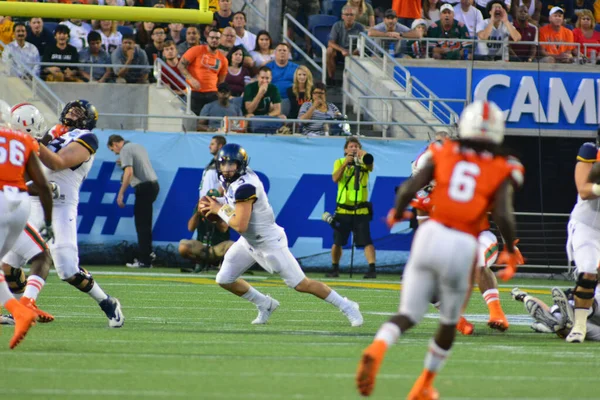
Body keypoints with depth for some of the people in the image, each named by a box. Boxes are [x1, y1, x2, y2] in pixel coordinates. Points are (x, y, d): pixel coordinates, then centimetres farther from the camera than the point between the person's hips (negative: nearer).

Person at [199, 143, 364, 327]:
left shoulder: (244, 186, -30)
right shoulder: (228, 180, -2)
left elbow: (240, 225, -33)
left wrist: (219, 210, -19)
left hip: (269, 242, -9)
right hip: (249, 242, 9)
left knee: (301, 284, -4)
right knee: (224, 280, 6)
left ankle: (345, 306, 10)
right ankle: (265, 305, 25)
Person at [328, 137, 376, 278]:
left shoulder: (363, 162, 2)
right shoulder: (340, 162, 6)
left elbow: (370, 166, -21)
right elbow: (335, 178, -11)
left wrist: (363, 155, -37)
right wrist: (346, 163, -19)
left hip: (361, 210, -2)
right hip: (343, 209, 2)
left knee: (366, 241, -12)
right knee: (337, 242, 8)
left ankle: (372, 269, -16)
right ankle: (334, 269, 24)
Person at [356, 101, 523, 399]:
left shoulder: (443, 155, 8)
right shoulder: (500, 173, 3)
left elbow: (408, 188, -1)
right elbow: (503, 216, -10)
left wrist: (397, 214, 19)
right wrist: (511, 252, 7)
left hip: (430, 236, 1)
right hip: (462, 248, -1)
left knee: (408, 315, 7)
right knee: (449, 322, 23)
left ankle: (376, 350, -24)